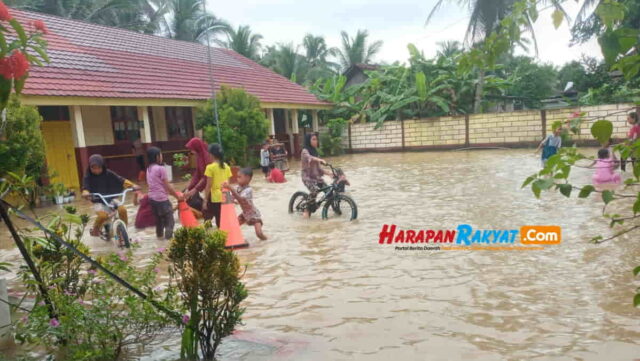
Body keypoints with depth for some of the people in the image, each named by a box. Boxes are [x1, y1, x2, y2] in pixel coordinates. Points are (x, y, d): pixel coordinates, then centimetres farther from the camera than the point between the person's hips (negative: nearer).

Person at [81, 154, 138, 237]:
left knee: (122, 209, -26)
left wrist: (132, 185, -25)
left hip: (110, 199, 2)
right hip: (98, 201, -2)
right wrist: (85, 193, -43)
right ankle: (95, 230, 1)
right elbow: (85, 187, -18)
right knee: (103, 215, -31)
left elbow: (121, 180, -9)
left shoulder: (108, 173, -3)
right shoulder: (88, 177, -5)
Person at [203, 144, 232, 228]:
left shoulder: (210, 167, -10)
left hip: (214, 198, -5)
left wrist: (205, 200, -6)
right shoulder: (226, 166, 6)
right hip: (225, 197, 5)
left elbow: (209, 186, -11)